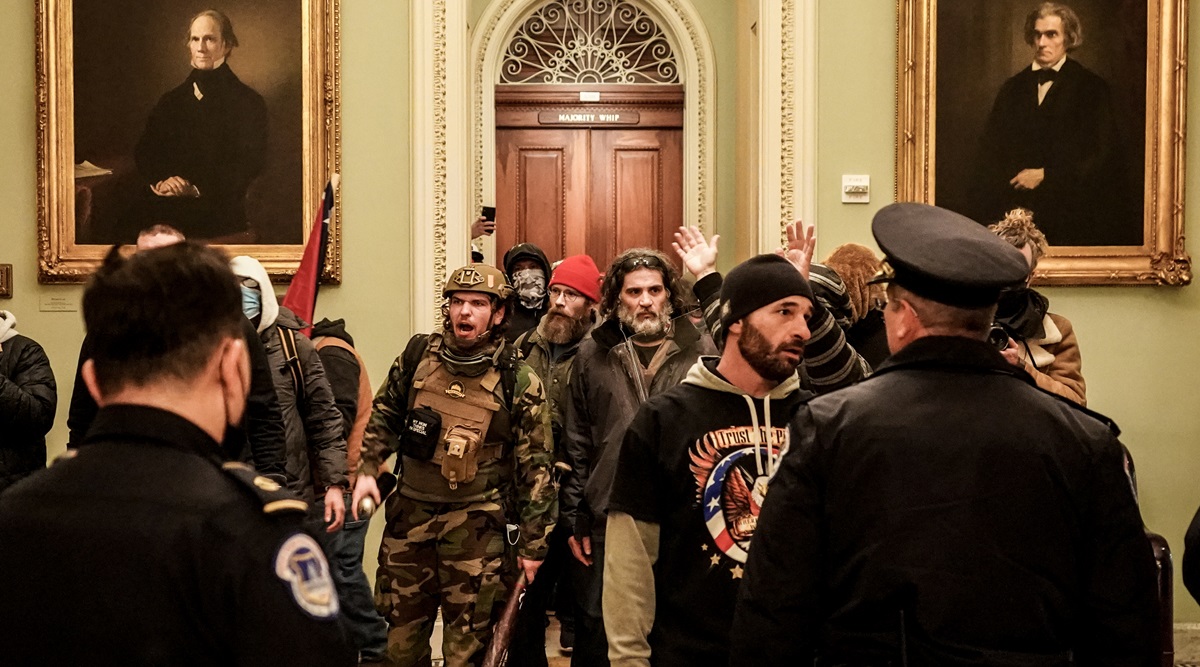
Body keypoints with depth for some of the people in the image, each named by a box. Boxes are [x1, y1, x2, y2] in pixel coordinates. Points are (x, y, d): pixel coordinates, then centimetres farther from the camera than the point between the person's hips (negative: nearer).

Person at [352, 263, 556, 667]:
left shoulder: (519, 382, -7)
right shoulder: (417, 357, 2)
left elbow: (536, 466, -5)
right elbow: (383, 417, 16)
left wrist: (532, 543, -4)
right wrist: (366, 470, 2)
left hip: (476, 525, -3)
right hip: (410, 514, 3)